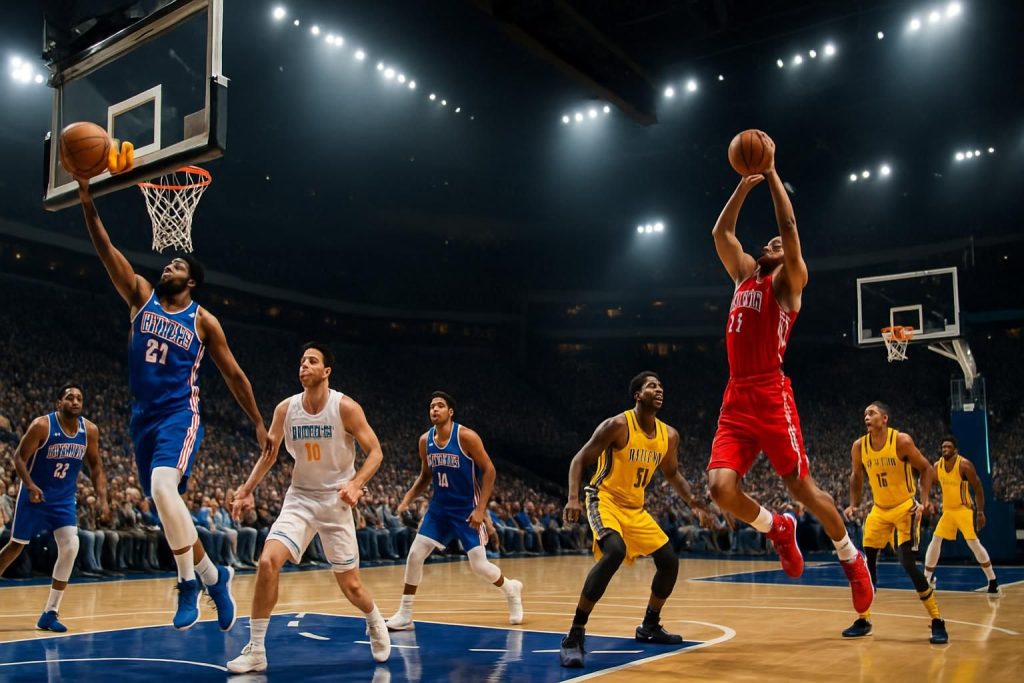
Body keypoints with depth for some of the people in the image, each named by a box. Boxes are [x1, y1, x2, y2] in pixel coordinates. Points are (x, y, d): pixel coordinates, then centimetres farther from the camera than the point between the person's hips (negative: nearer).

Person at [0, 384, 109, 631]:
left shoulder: (90, 430, -5)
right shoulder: (42, 425, -17)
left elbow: (95, 467, 5)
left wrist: (103, 499, -6)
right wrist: (30, 486, -28)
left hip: (64, 499, 3)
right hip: (35, 495, -3)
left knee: (70, 547, -12)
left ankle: (50, 613, -2)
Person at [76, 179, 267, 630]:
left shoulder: (203, 321, 1)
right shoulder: (142, 296, 9)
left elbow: (234, 375, 5)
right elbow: (107, 251, -2)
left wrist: (259, 424, 5)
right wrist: (88, 203, -14)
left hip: (180, 415, -5)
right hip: (143, 417, 5)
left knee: (162, 486, -29)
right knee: (165, 503, 8)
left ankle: (188, 582, -17)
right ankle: (214, 576, 25)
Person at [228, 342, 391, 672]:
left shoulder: (345, 407, -13)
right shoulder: (285, 408, -3)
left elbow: (375, 452, -11)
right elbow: (269, 453, 10)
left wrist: (356, 483, -27)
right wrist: (247, 489, 0)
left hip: (335, 500, -2)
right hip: (299, 499, 3)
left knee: (350, 585, 3)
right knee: (267, 562, -19)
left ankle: (376, 623, 37)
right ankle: (255, 650, -6)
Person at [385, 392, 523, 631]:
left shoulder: (466, 436, -18)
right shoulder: (425, 440, -1)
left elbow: (489, 470, -14)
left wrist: (480, 508, -20)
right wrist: (408, 497, -3)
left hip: (467, 509, -5)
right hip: (439, 508, 5)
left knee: (479, 565, -6)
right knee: (415, 554, -4)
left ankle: (511, 589, 26)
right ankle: (404, 615, 8)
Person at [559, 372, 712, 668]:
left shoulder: (669, 435, 2)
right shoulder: (618, 425, -18)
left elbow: (672, 473, 19)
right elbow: (580, 459, -14)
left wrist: (691, 500, 2)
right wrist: (573, 497, -29)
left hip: (635, 508, 8)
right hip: (605, 500, -8)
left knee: (670, 561, 8)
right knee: (614, 552, -33)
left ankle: (650, 626, 31)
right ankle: (574, 635, -28)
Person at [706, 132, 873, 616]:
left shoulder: (789, 280, 4)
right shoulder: (745, 276, 21)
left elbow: (789, 226, -8)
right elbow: (721, 232, 23)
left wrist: (771, 171, -2)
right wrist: (746, 182, 19)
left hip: (771, 395, -5)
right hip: (736, 398, 6)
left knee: (802, 486, 1)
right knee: (721, 486, -10)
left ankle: (851, 558, 22)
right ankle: (776, 529, 18)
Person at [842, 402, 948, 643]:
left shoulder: (902, 441, -18)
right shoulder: (859, 446, -5)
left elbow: (926, 468, -9)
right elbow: (856, 476, 11)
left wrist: (925, 500, -19)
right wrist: (853, 505, 2)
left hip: (905, 508, -5)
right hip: (879, 510, 5)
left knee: (908, 564, -15)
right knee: (867, 562, 3)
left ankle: (937, 622, -2)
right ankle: (863, 620, 17)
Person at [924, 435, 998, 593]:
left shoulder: (965, 465, -18)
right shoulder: (937, 466, -3)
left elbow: (978, 488, -13)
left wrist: (981, 512, -16)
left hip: (965, 509, -5)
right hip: (947, 510, 6)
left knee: (973, 543, -14)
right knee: (935, 540, 3)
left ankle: (993, 581, -3)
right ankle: (927, 578, 13)